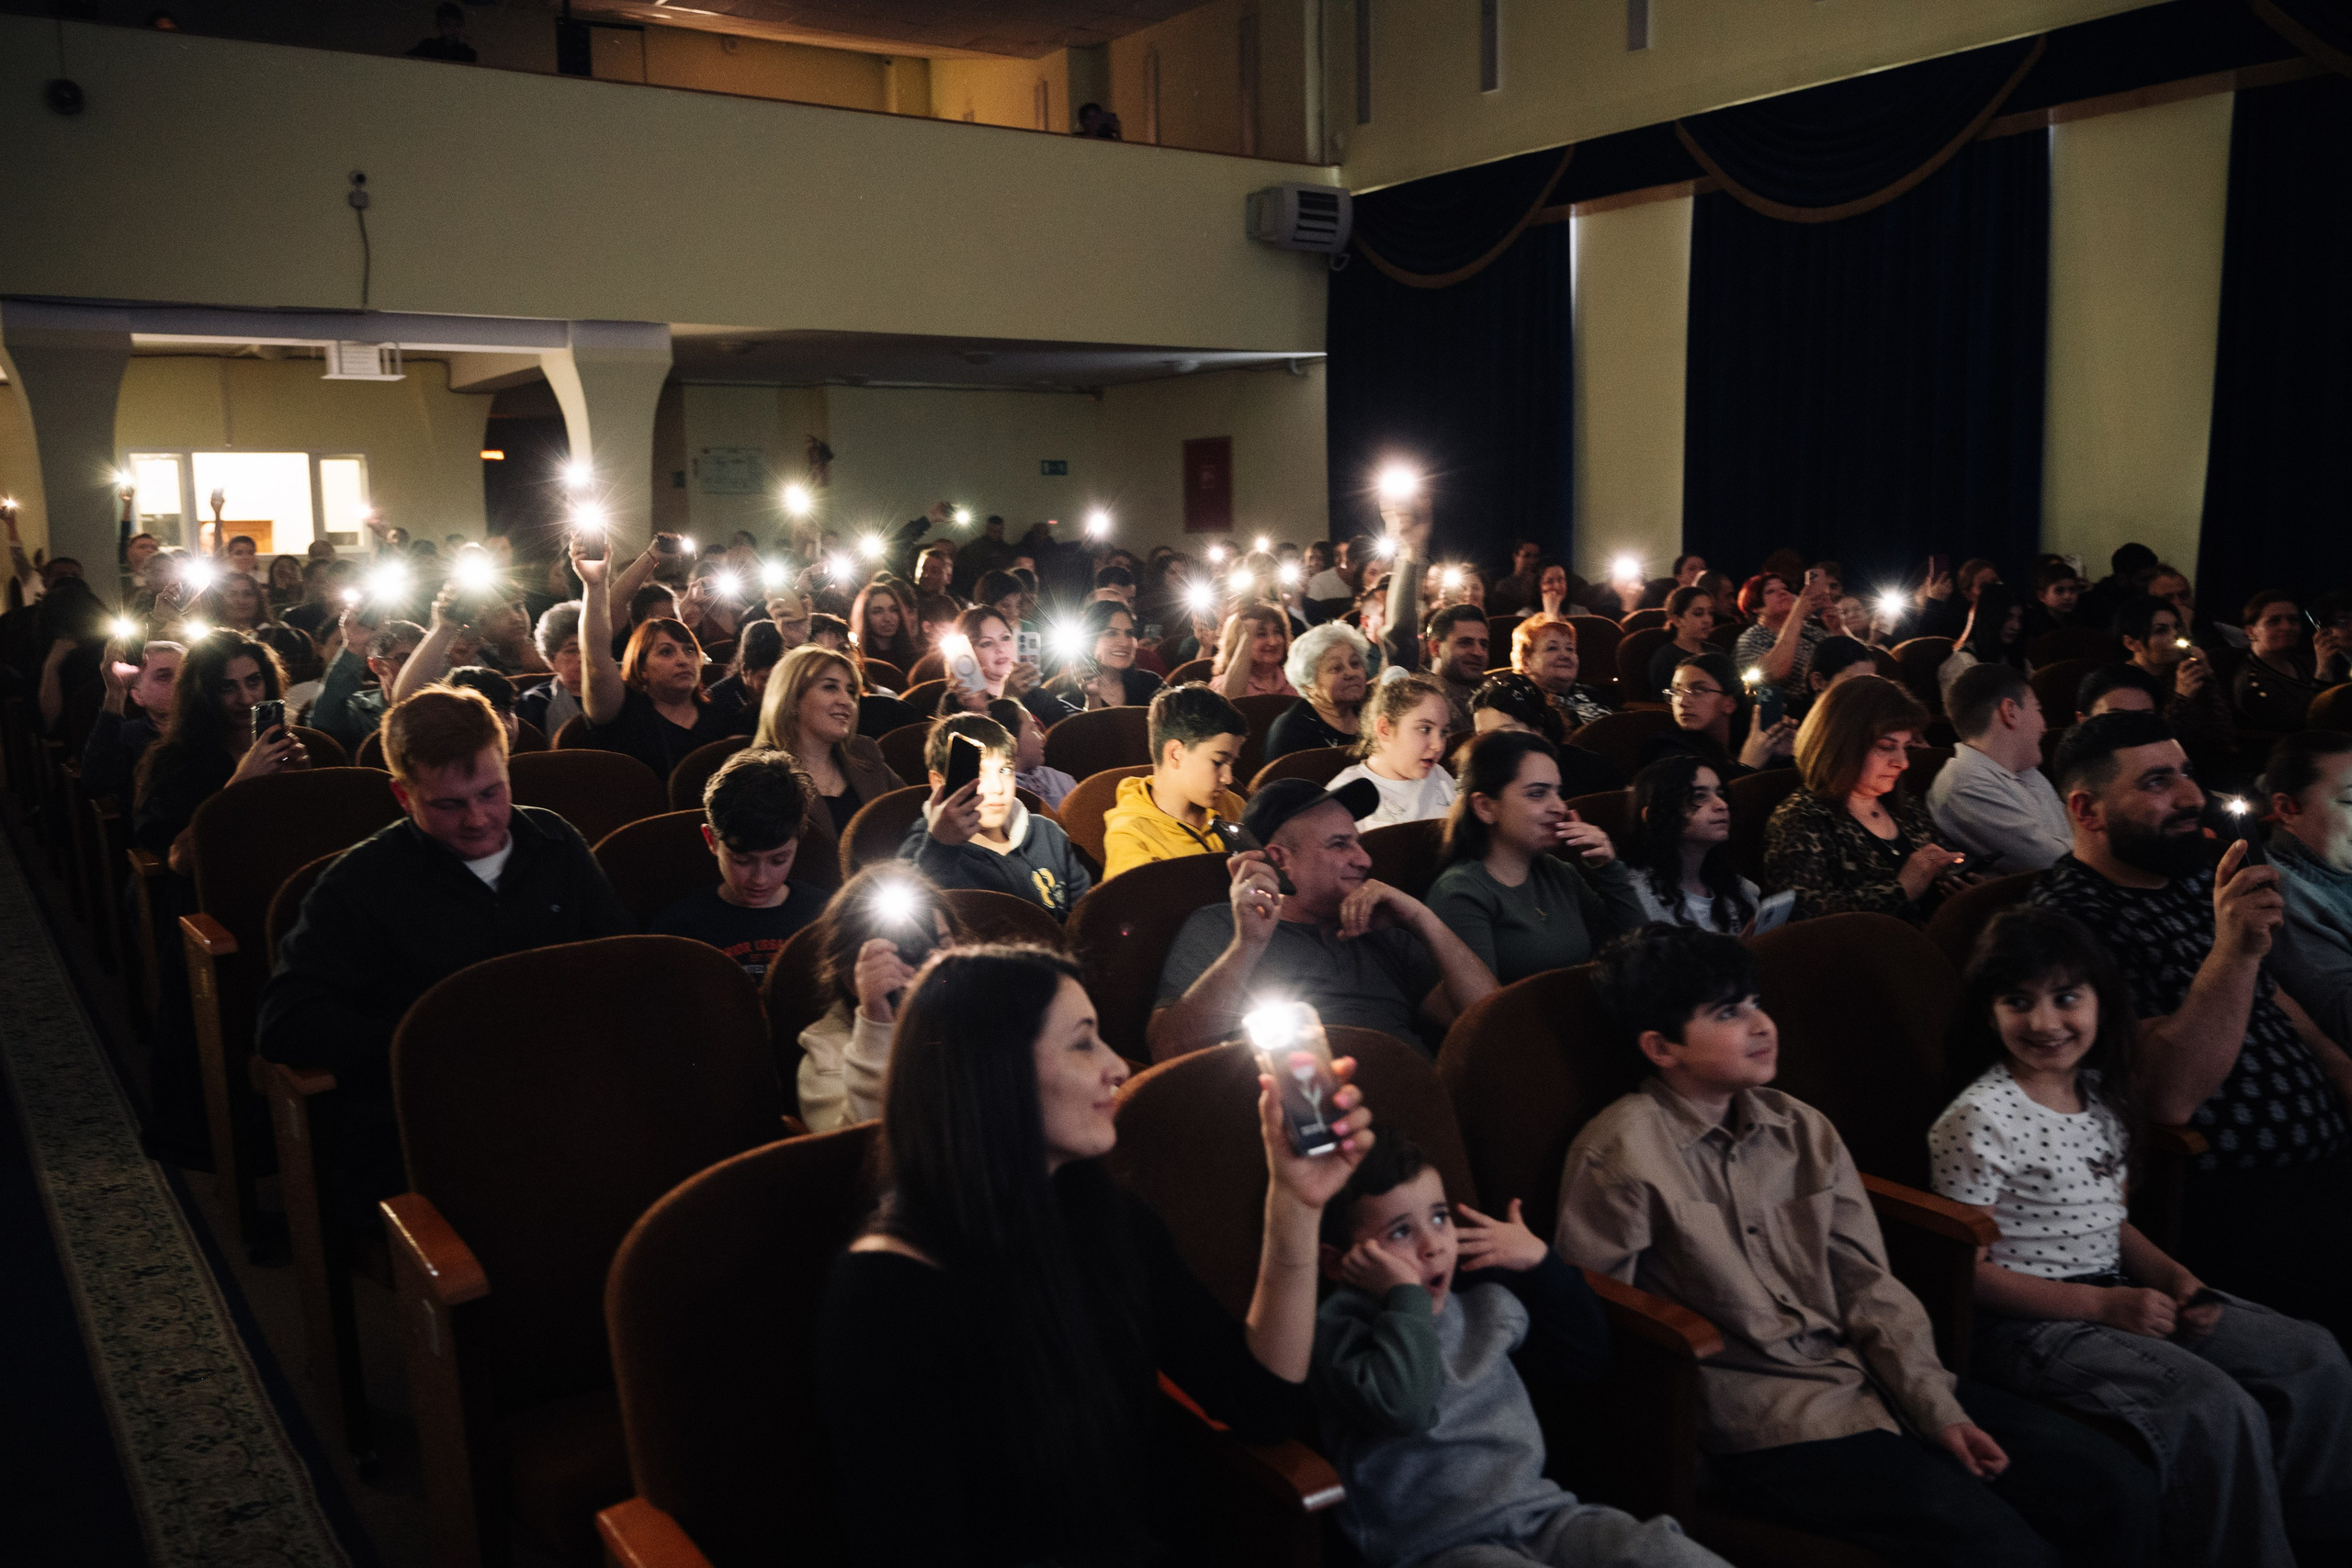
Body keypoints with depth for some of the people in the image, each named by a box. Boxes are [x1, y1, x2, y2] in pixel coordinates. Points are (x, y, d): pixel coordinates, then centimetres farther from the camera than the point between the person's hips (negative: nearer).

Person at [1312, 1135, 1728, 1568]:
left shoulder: (1488, 1300, 15)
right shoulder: (1340, 1325, -6)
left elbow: (1587, 1357, 26)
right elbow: (1405, 1409, -25)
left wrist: (1540, 1260, 15)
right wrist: (1404, 1293, -17)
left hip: (1542, 1513, 6)